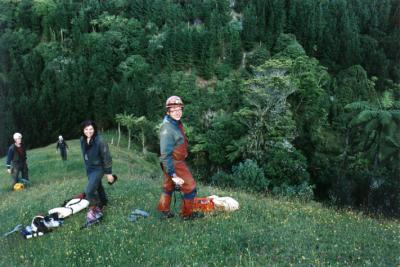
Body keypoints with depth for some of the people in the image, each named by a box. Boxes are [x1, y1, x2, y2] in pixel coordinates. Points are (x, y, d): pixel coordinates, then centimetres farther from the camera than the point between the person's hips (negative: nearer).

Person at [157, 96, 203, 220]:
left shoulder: (177, 123, 4)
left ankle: (164, 212, 36)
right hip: (174, 164, -9)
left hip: (177, 162, 9)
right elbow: (165, 154, -27)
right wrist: (173, 174, -28)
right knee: (190, 188, 2)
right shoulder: (167, 129, -27)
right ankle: (187, 214, 18)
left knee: (168, 187, 20)